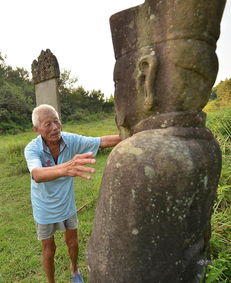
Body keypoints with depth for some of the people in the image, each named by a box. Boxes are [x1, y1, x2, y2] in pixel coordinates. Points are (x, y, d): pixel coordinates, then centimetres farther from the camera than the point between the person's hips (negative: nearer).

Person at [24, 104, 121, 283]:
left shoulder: (71, 140, -21)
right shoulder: (32, 149, -28)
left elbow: (102, 141, -22)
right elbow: (38, 175, -49)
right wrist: (66, 168, -69)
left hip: (67, 205, 3)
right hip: (45, 209, -2)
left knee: (72, 243, 21)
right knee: (49, 250, 16)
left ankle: (74, 269, 53)